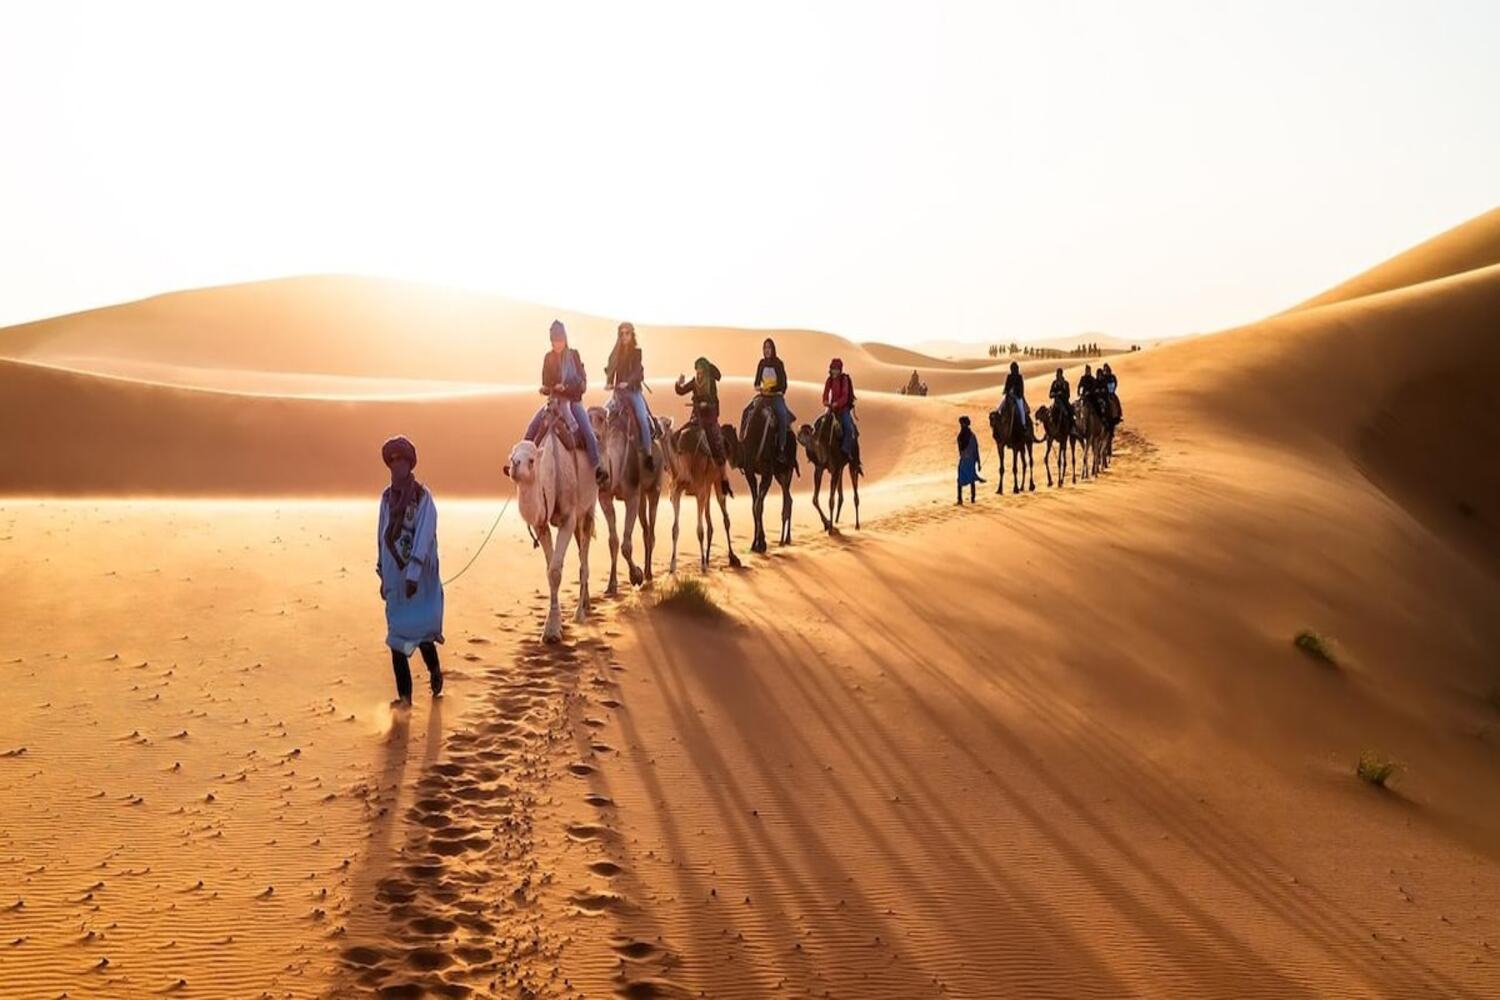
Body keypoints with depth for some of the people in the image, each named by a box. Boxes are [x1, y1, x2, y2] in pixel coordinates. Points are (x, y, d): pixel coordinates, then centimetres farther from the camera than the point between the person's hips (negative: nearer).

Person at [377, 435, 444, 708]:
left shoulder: (423, 497, -8)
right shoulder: (387, 497, 7)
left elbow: (424, 536, -16)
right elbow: (382, 536, 12)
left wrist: (413, 573, -23)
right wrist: (383, 576, 12)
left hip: (419, 577, -5)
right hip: (395, 576, 5)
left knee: (420, 628, -1)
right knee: (396, 633, 5)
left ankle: (435, 670, 29)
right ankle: (404, 694, 11)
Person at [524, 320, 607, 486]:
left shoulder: (573, 355, -1)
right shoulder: (549, 358, 5)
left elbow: (582, 380, -5)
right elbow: (546, 382, 10)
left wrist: (566, 387, -19)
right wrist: (546, 388, -13)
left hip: (573, 399, -3)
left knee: (588, 431, -21)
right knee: (532, 427, -12)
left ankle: (597, 467, -20)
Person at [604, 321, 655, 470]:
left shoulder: (636, 351, 1)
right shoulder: (616, 352, 11)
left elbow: (637, 370, -11)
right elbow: (610, 369, 5)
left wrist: (627, 382, -29)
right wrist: (609, 383, -15)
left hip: (634, 390, -4)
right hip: (619, 391, 4)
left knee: (642, 419, -17)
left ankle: (648, 454, -17)